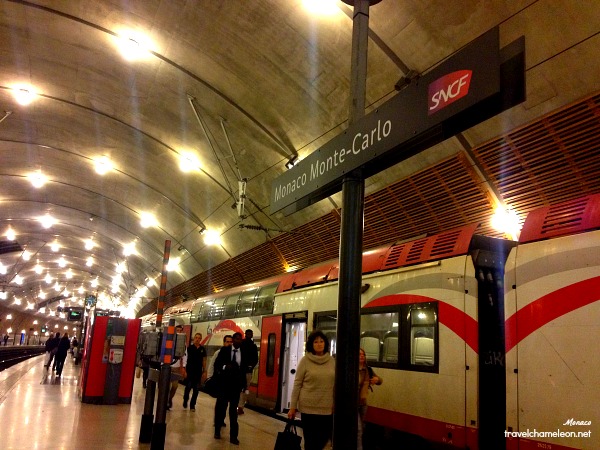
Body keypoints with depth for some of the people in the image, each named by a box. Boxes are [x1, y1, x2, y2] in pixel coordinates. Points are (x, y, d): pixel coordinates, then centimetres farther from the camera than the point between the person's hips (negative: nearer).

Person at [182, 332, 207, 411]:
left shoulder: (202, 349, 4)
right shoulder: (189, 348, -4)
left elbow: (204, 361, 10)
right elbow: (185, 359, -3)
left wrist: (204, 371, 7)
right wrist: (184, 370, -8)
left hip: (198, 372, 3)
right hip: (190, 371, -2)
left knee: (196, 389, 4)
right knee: (188, 387, 0)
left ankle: (192, 405, 14)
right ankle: (185, 401, 24)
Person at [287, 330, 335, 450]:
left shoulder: (331, 361, 3)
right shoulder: (305, 361, -6)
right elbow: (297, 384, -4)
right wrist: (292, 407, -4)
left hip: (327, 408, 3)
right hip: (308, 407, -3)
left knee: (324, 438, 10)